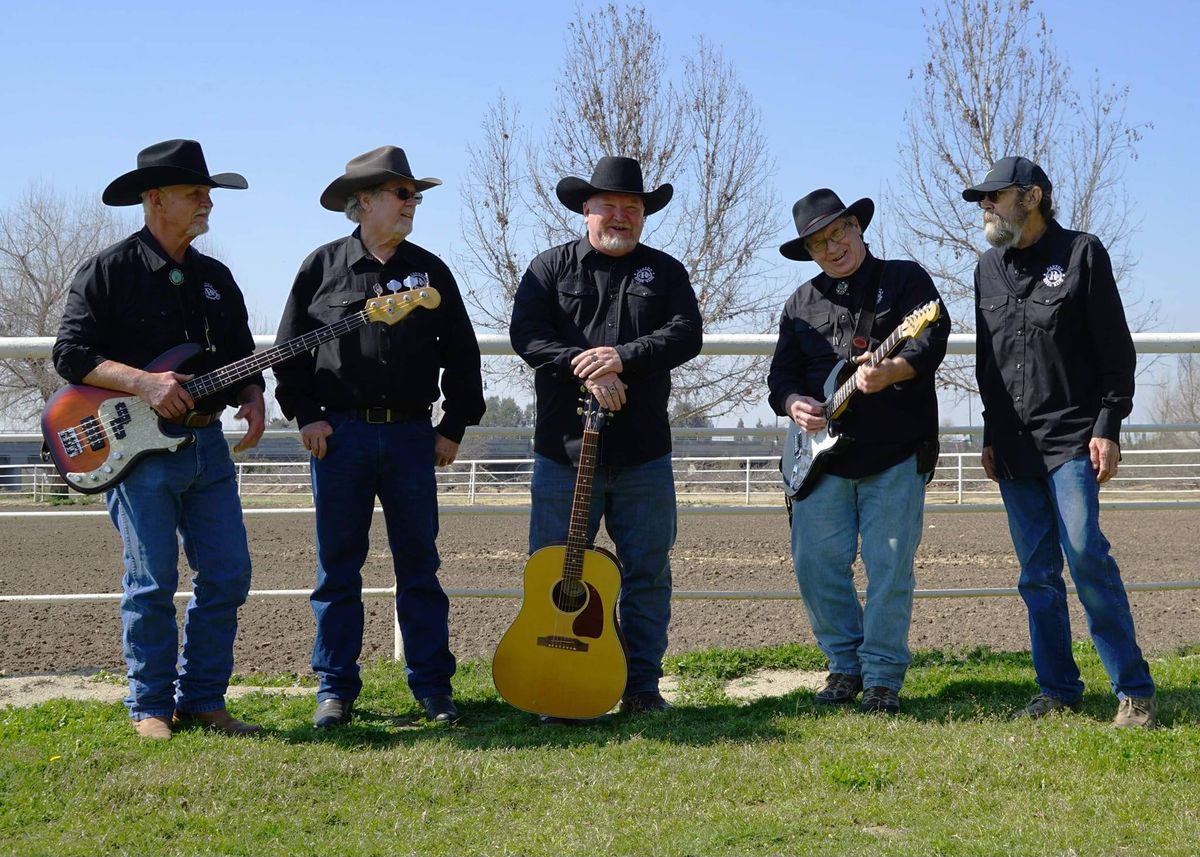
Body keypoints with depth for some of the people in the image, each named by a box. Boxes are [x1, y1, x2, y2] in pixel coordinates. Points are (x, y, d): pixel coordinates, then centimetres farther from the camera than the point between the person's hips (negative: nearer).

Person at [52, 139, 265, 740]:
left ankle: (201, 698, 15)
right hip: (137, 448, -6)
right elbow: (71, 353, -8)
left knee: (228, 574, 3)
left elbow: (242, 355, 21)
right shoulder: (108, 271, -2)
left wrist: (251, 396, 0)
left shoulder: (216, 277, 16)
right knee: (152, 584, -4)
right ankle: (151, 706, 10)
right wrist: (143, 383, -20)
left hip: (208, 441, 6)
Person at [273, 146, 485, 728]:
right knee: (337, 567, 5)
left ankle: (433, 686, 13)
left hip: (411, 435, 1)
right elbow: (289, 348, 6)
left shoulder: (430, 271, 10)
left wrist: (454, 427, 6)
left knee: (419, 565, 5)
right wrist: (306, 416, -3)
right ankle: (335, 688, 14)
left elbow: (461, 354, 12)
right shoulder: (323, 266, 5)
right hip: (339, 434, -1)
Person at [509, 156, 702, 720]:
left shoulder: (665, 272, 12)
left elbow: (686, 335, -3)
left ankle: (642, 686, 15)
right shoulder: (551, 267, 8)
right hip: (564, 450, -1)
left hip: (644, 456, 1)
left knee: (647, 572, 5)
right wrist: (586, 370, -18)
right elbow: (526, 334, -5)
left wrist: (623, 358, -17)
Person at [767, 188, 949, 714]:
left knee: (890, 569, -4)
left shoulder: (905, 279, 6)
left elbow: (932, 338, -9)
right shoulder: (802, 303, 17)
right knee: (815, 563, 1)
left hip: (896, 455, -4)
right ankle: (847, 666, 17)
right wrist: (794, 404, -6)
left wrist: (891, 371, -27)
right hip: (824, 457, 4)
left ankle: (882, 677, 7)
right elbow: (781, 373, 16)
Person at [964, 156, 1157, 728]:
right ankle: (1058, 690, 13)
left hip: (1072, 439, -5)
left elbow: (1116, 351, -3)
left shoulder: (1081, 253, -1)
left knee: (1086, 554, -14)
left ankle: (1134, 691, -6)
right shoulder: (989, 267, 14)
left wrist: (1107, 428, -10)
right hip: (1014, 446, 5)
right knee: (1037, 574, 5)